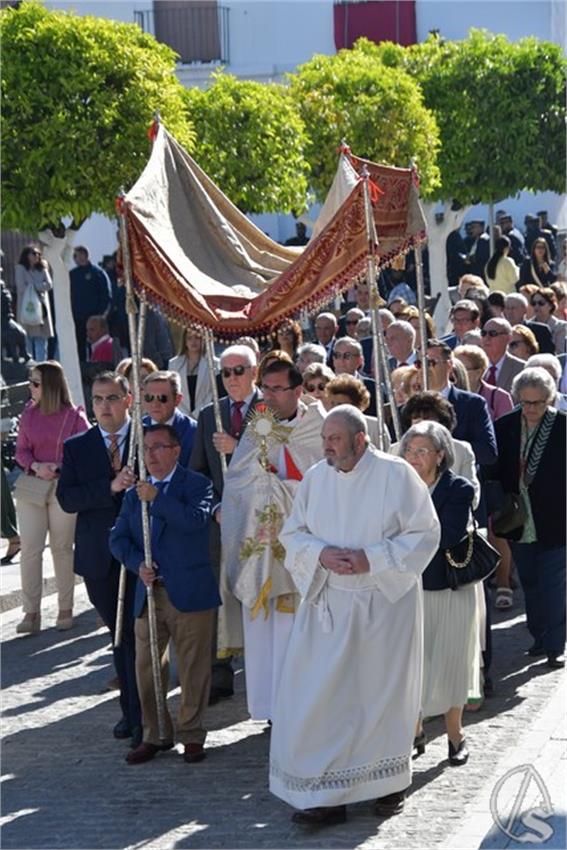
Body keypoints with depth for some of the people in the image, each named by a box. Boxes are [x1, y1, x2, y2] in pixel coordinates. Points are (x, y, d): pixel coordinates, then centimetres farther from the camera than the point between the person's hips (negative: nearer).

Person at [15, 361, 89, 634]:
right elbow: (21, 450, 7)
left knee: (62, 548, 7)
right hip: (31, 486, 3)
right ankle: (31, 612, 1)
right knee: (29, 548, -3)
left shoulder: (74, 417, -4)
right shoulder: (29, 414, 5)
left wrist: (60, 468, -19)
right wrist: (36, 466, -13)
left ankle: (65, 610, 17)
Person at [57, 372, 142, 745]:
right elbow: (67, 498, -7)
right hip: (100, 557, 3)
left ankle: (142, 719, -2)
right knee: (119, 635, 14)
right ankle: (131, 711, 24)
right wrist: (111, 487, -18)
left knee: (138, 634, -6)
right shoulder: (77, 448, 5)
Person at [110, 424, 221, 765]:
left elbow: (197, 519, -20)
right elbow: (119, 538, 10)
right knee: (147, 667, 7)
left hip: (190, 593, -5)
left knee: (193, 668, 2)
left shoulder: (197, 484, 0)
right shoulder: (135, 494, 15)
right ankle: (155, 735, 18)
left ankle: (191, 735, 14)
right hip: (149, 592, 5)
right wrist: (138, 564, -8)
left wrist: (156, 498, -19)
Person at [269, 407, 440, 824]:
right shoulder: (315, 478, 3)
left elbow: (424, 534, -8)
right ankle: (327, 796, 2)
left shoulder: (396, 475, -9)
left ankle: (390, 785, 25)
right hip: (328, 601, 3)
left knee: (383, 692, 7)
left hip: (384, 602, -3)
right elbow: (292, 532, 10)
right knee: (320, 694, -2)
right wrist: (321, 553, -11)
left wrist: (371, 559, -17)